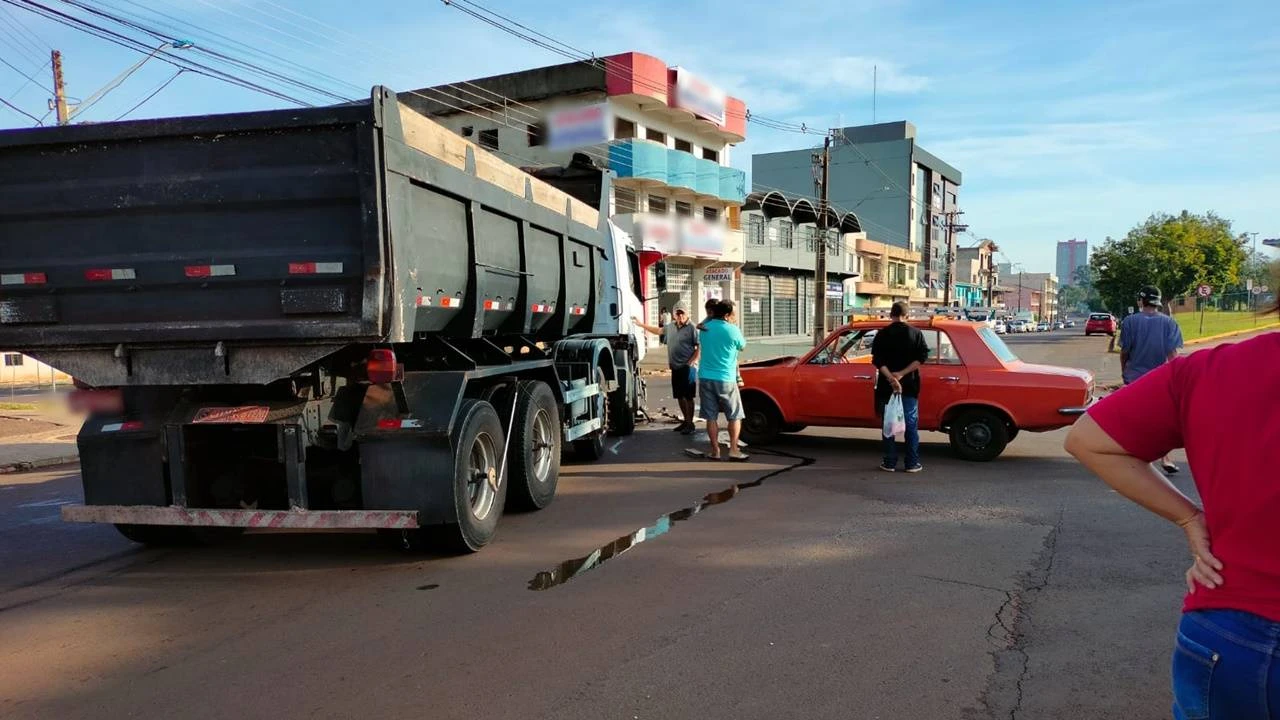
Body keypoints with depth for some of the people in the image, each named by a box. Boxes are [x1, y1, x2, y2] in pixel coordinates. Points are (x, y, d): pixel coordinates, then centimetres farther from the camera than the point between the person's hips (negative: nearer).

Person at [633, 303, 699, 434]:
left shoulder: (692, 328, -9)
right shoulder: (671, 326, 12)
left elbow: (699, 348, -11)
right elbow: (658, 330, 30)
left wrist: (691, 363, -19)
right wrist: (641, 324, 31)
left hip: (687, 368, -7)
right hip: (675, 368, 7)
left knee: (688, 397, -3)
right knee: (680, 396, 12)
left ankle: (690, 424, 3)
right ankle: (685, 421, 24)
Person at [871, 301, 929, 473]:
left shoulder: (882, 334, -1)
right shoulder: (916, 333, 1)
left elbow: (877, 360, -12)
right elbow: (922, 357, -10)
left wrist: (891, 378, -18)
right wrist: (902, 374, -13)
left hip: (886, 387, 0)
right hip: (909, 386, 0)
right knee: (911, 425, 8)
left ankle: (890, 463, 9)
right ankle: (912, 463, 8)